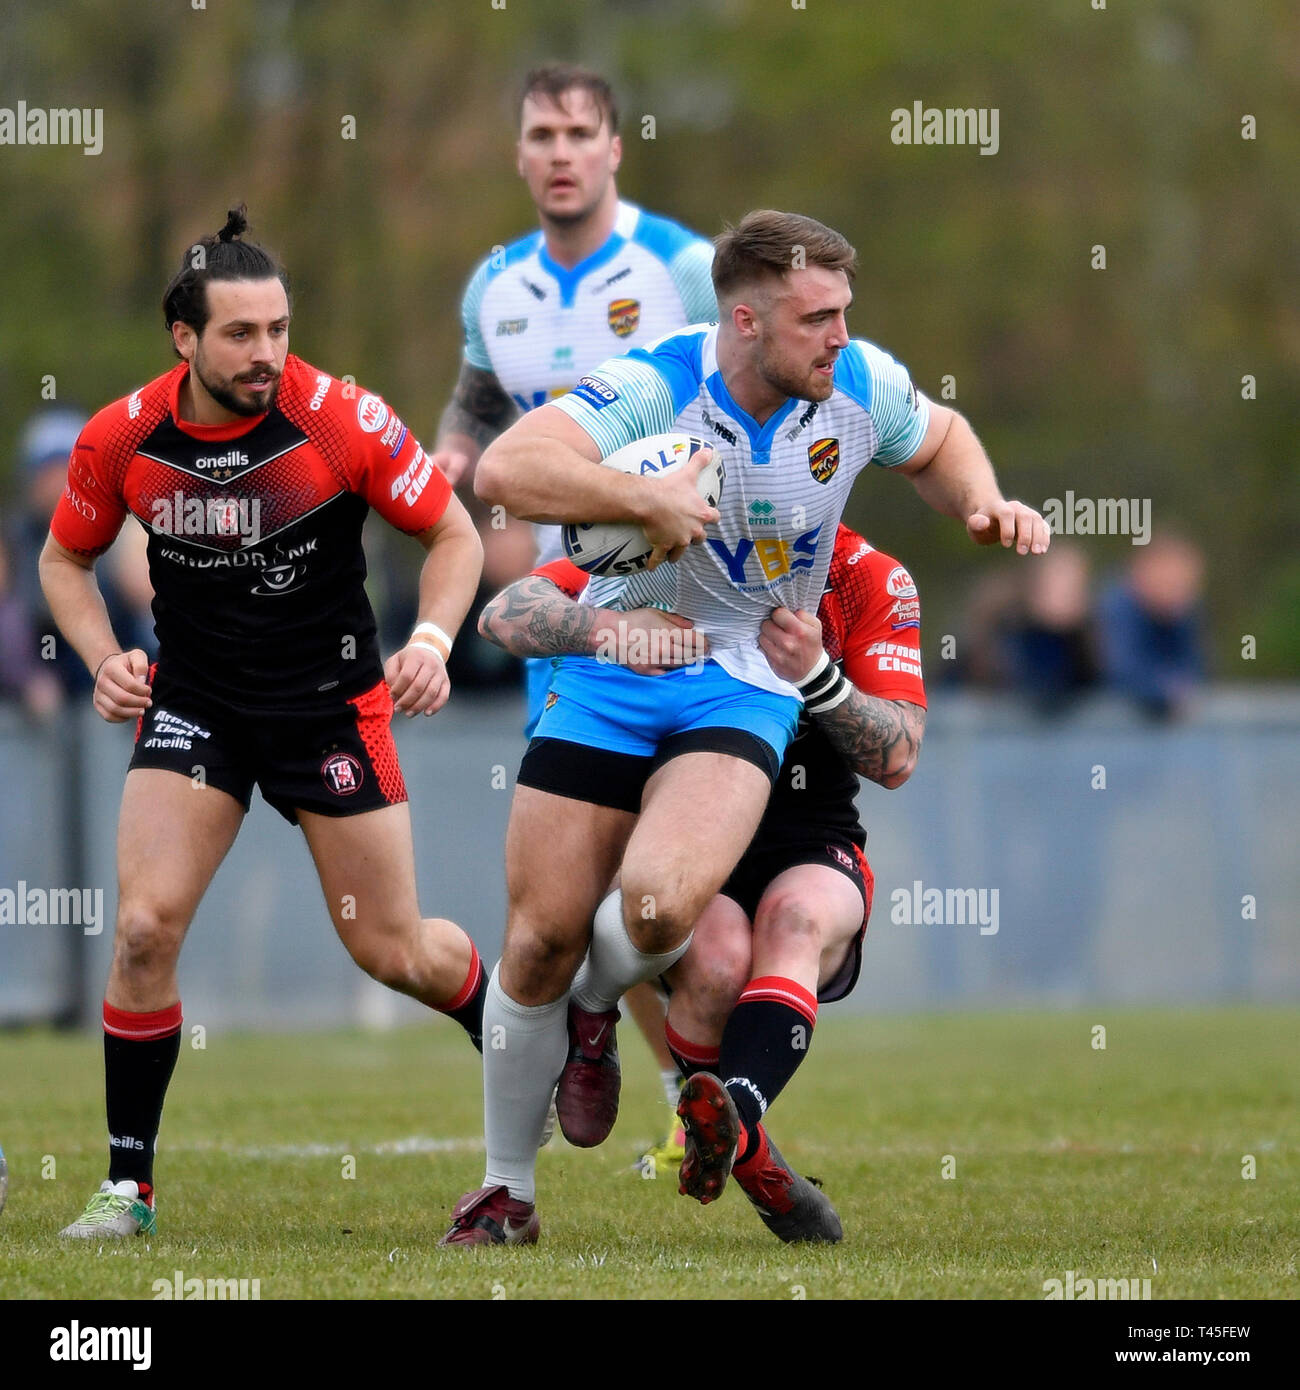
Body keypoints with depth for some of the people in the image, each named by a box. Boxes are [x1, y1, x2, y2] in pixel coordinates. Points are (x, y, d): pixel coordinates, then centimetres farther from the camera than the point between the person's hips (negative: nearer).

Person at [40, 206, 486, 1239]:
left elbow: (454, 533, -5)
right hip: (193, 701, 1)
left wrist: (433, 641, -21)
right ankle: (129, 1182, -1)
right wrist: (105, 660, -9)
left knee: (393, 950, 4)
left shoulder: (343, 421, -17)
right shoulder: (122, 439, -11)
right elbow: (66, 559, 8)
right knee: (145, 925, -15)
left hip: (332, 705, -1)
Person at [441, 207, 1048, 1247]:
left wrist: (985, 503, -3)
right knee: (542, 937, -1)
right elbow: (505, 471, -33)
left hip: (746, 690, 1)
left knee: (659, 907, -27)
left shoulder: (860, 386, -7)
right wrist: (649, 498, -38)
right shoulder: (652, 387, -19)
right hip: (611, 673, -1)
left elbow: (937, 441, 17)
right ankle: (508, 1191, 20)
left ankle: (595, 1013, 10)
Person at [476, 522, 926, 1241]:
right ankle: (747, 1160, -13)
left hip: (810, 854, 1)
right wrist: (610, 627, -31)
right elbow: (504, 614, -10)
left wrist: (815, 673, -23)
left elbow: (896, 760, -4)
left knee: (795, 916, -36)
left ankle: (735, 1120, -57)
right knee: (719, 953, -34)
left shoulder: (870, 580, 2)